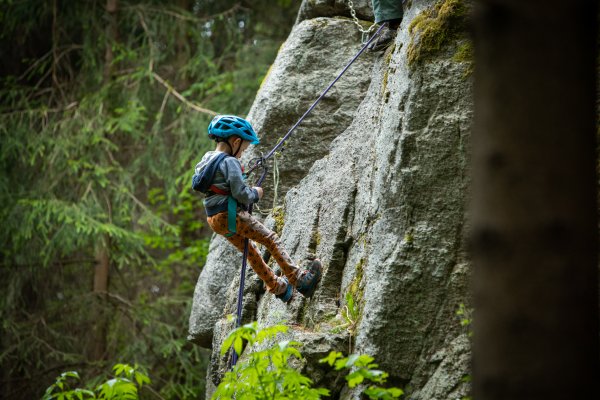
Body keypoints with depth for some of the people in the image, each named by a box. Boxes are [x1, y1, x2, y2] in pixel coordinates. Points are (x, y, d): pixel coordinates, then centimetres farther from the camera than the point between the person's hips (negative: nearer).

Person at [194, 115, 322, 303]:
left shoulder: (206, 159, 12)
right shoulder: (230, 162, -16)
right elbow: (240, 194, -22)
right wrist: (256, 194, -3)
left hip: (214, 219, 10)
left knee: (250, 250, 21)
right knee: (271, 239, -5)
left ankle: (277, 286, 32)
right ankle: (298, 278, -9)